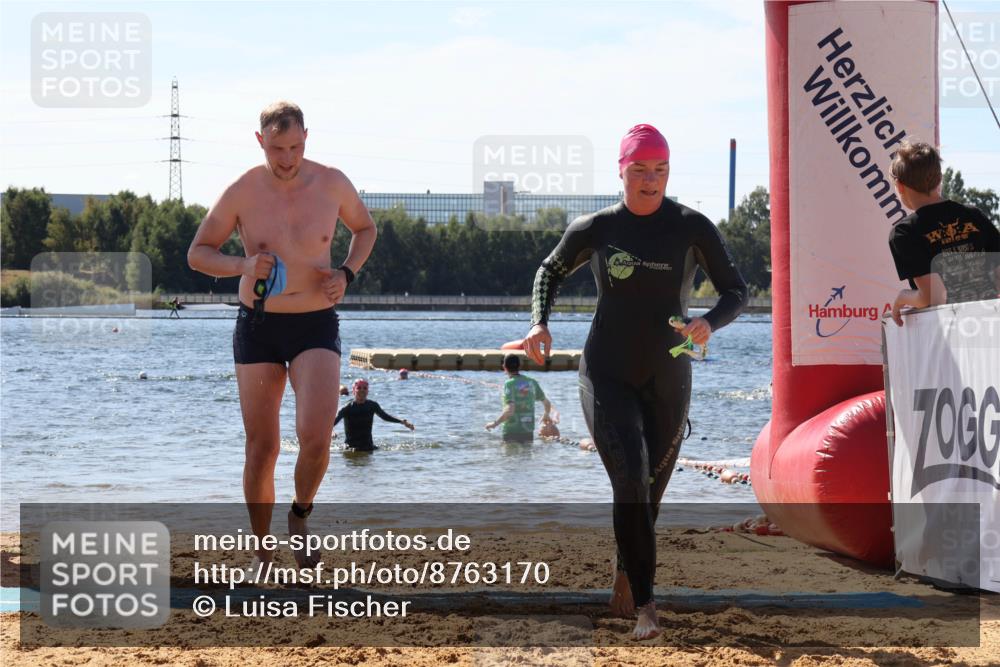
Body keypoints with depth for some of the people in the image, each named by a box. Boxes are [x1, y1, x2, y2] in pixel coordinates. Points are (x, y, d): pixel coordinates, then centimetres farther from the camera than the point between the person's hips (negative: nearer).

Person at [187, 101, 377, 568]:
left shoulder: (332, 184, -4)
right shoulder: (242, 192, -8)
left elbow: (365, 228, 15)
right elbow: (197, 254, 1)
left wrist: (346, 274, -4)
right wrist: (242, 266, -18)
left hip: (316, 326, 0)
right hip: (257, 326, 0)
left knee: (316, 435, -20)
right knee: (261, 448, 2)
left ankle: (300, 516, 10)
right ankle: (263, 555, 18)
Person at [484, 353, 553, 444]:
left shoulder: (509, 384, -11)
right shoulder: (532, 382, 6)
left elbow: (510, 410, -22)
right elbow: (547, 404, 16)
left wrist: (495, 423, -12)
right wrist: (546, 415, 37)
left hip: (511, 433, -5)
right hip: (528, 433, 5)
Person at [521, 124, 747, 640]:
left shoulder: (692, 228, -4)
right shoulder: (594, 229, -1)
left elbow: (736, 291, 1)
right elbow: (551, 272, 18)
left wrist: (710, 323, -21)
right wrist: (539, 323, 1)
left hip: (667, 379, 1)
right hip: (607, 377, -1)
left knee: (650, 491, 11)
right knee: (630, 482, -19)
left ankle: (625, 582, 38)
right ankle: (645, 606, -22)